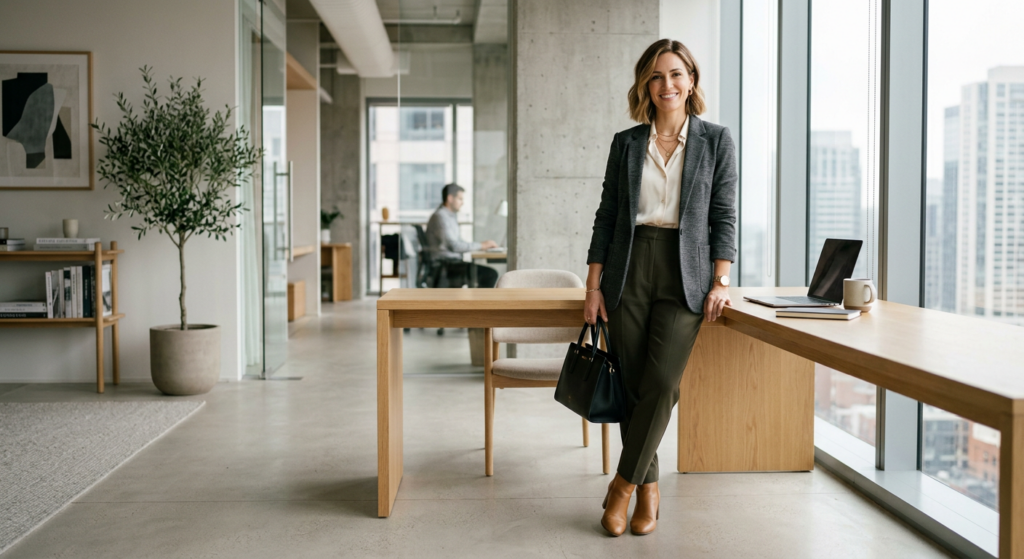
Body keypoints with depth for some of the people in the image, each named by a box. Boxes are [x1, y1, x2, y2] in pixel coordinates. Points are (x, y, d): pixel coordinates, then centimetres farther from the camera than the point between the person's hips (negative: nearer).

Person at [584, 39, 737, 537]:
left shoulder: (715, 140, 6)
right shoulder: (625, 143, 9)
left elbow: (724, 216, 4)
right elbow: (606, 216, 8)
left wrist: (720, 281, -6)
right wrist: (593, 285, 2)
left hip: (685, 275, -1)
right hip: (628, 272, 2)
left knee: (662, 382, -13)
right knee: (634, 384, 1)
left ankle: (624, 482, 3)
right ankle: (648, 490, 15)